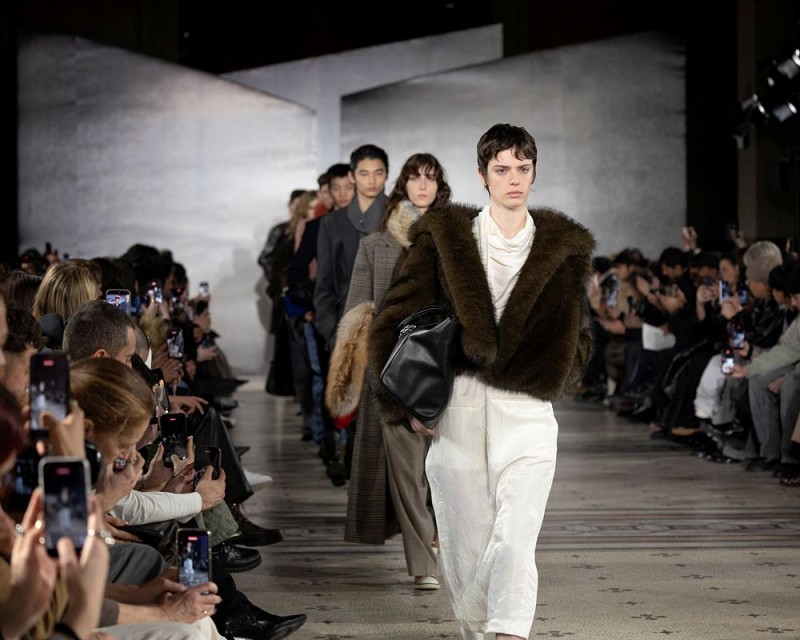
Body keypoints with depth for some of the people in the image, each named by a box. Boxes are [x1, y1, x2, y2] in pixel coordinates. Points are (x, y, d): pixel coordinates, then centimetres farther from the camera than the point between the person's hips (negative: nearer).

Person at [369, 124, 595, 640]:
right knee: (464, 547, 6)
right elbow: (393, 322, 7)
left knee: (515, 543, -16)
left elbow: (579, 336, 21)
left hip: (527, 415, 0)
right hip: (457, 409, 0)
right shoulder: (445, 237, 4)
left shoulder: (564, 248, 9)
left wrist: (547, 380, 6)